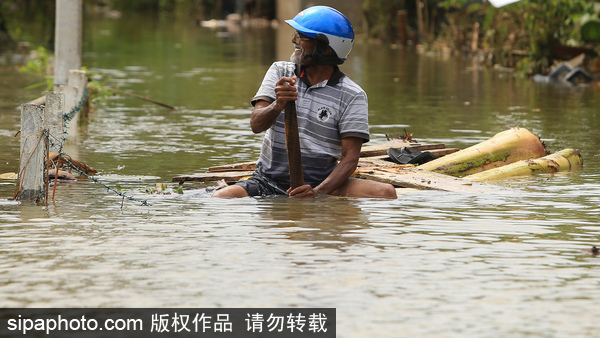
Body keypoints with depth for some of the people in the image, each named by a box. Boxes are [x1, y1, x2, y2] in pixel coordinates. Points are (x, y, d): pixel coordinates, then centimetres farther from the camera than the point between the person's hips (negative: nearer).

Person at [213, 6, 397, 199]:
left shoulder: (352, 96, -3)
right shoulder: (280, 72, 6)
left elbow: (350, 157, -8)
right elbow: (256, 125, -6)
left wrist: (318, 192, -25)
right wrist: (277, 106, -30)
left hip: (321, 182, -1)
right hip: (269, 181, 1)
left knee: (385, 192, -25)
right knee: (222, 197, -28)